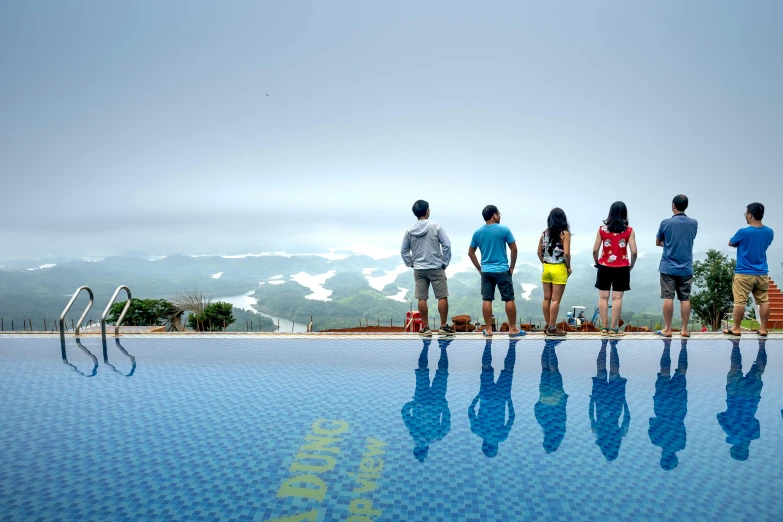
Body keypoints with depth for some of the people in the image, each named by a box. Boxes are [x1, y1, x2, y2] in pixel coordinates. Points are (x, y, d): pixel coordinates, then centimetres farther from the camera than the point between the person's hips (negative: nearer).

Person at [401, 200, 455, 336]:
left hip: (418, 270, 3)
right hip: (436, 268, -3)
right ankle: (443, 326, 8)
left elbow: (404, 250, 7)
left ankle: (425, 328, 10)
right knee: (442, 297, 5)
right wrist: (445, 263, 1)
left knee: (422, 298, 5)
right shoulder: (435, 227, -7)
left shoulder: (409, 230, 3)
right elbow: (447, 245, -8)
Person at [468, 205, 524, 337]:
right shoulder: (504, 229, -6)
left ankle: (488, 330, 10)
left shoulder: (478, 232, 4)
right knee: (509, 299, 6)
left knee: (486, 300, 5)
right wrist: (512, 266, 5)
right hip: (502, 270, -3)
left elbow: (470, 253, 8)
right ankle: (513, 329, 11)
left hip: (486, 271, 3)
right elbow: (514, 249, -6)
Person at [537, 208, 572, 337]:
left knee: (547, 298, 12)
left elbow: (539, 252, 7)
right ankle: (552, 328, 4)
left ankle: (548, 325, 22)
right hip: (559, 269, -5)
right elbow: (566, 253, -16)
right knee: (555, 300, 0)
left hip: (546, 268, 5)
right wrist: (568, 267, -2)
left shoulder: (544, 233, 4)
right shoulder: (564, 233, -10)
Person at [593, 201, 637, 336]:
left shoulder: (602, 229, -1)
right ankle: (614, 328, 4)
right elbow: (634, 252, -8)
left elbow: (595, 250, -4)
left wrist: (597, 263, 12)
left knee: (603, 297, 7)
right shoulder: (629, 230, -3)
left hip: (605, 267, 1)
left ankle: (604, 327, 7)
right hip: (621, 268, -1)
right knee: (617, 298, 2)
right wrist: (631, 266, 7)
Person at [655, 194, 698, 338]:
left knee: (668, 298, 1)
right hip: (686, 268, 2)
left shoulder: (666, 223, -8)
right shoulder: (694, 223, 1)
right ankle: (684, 329, 11)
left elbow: (658, 243, 3)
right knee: (685, 299, 6)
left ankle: (668, 329, 5)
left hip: (668, 267, -2)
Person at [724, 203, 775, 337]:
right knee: (764, 301, 10)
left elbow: (731, 244, 2)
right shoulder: (769, 232, 2)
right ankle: (763, 329, 14)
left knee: (740, 301, 1)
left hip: (744, 274, -5)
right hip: (762, 273, 5)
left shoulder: (743, 232, -14)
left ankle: (736, 328, 7)